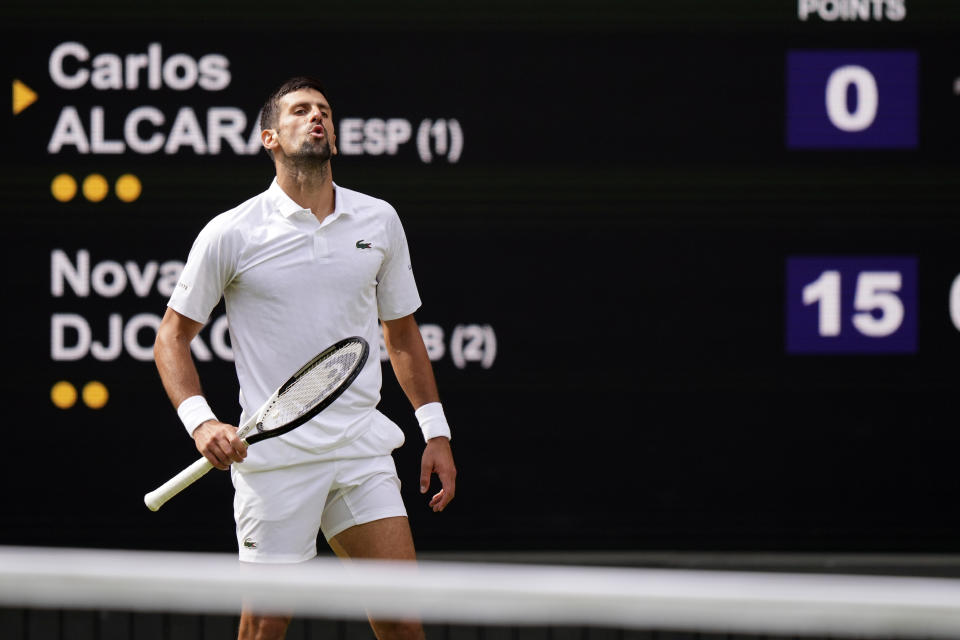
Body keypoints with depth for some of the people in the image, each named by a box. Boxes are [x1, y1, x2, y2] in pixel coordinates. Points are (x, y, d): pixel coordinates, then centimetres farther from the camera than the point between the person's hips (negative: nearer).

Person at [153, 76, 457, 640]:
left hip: (362, 447, 3)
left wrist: (436, 431, 14)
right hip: (274, 455, -3)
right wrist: (201, 421, -12)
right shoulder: (231, 234, -3)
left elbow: (402, 333, 19)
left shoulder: (379, 221, 8)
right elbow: (173, 335, 3)